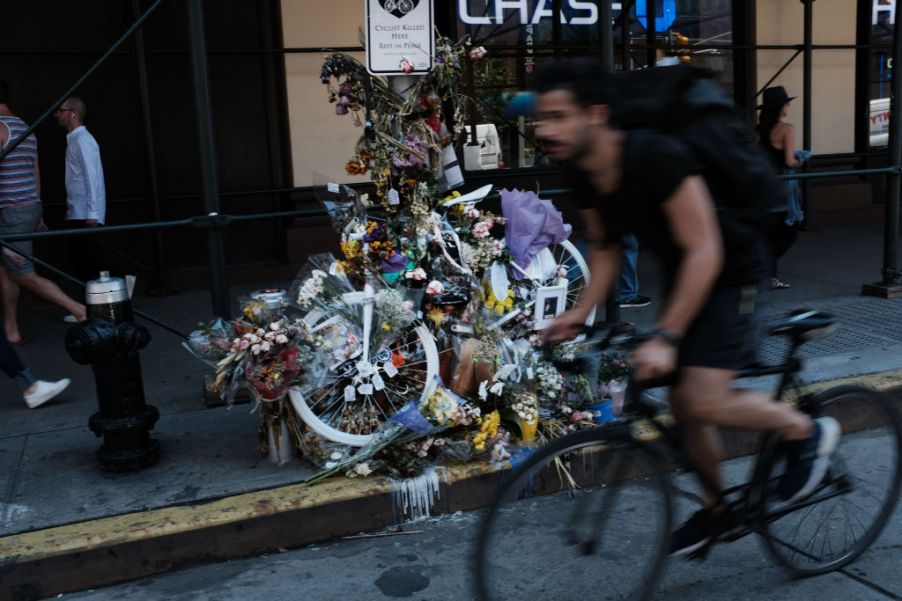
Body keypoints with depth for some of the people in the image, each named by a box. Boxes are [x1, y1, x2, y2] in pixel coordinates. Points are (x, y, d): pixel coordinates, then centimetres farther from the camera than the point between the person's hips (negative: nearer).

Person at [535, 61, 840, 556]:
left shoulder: (657, 158, -33)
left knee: (703, 401, -18)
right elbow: (606, 247, 4)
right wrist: (580, 312, -10)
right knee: (681, 404, 10)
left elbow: (705, 252, -32)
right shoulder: (583, 172, -9)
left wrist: (665, 338, -35)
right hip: (680, 274, 7)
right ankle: (717, 507, 32)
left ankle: (807, 431, 10)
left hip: (730, 272, -7)